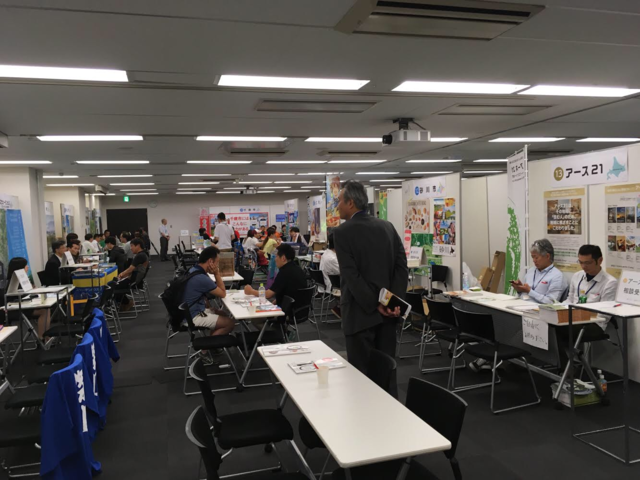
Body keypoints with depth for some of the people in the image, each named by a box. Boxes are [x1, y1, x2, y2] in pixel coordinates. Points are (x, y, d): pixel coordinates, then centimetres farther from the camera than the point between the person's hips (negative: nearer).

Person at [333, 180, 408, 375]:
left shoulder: (342, 232, -11)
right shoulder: (388, 226, 6)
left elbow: (351, 275, -17)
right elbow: (402, 266, 1)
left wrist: (375, 305, -13)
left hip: (360, 312, -6)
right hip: (387, 312, 6)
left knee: (361, 373, 3)